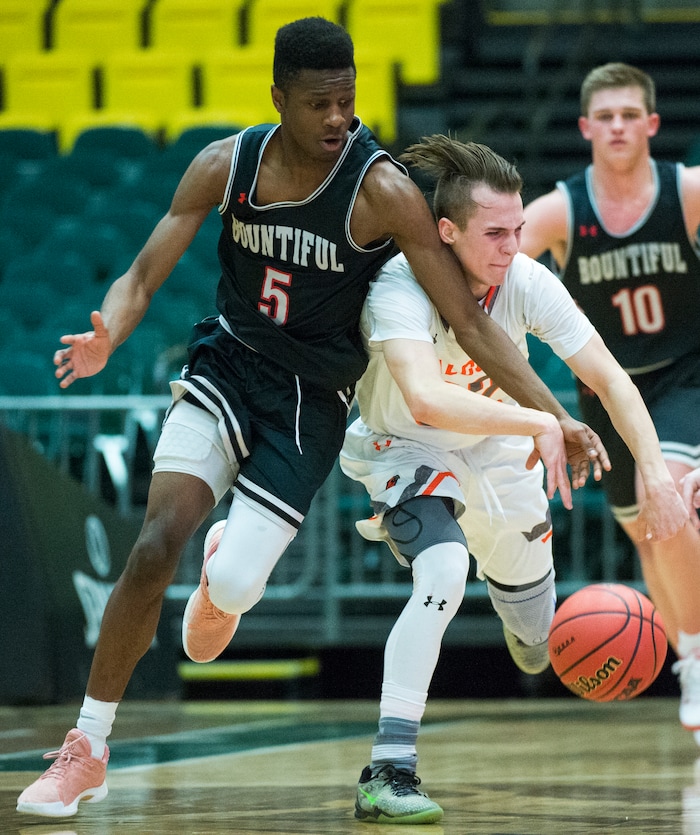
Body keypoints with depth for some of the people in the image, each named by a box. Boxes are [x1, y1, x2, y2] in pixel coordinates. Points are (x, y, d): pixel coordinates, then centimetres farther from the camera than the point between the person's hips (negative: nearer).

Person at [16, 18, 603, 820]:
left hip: (311, 399, -2)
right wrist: (104, 338, -28)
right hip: (226, 366, 2)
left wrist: (557, 417, -22)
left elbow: (468, 319, -17)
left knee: (232, 585, -13)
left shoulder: (383, 192, -19)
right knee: (155, 547, -18)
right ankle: (86, 751, -6)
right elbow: (142, 276, -5)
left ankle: (224, 577, 29)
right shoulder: (225, 166, -8)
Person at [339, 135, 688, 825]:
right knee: (444, 573, -35)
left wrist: (655, 472, -29)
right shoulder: (401, 289, -35)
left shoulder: (526, 282, -23)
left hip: (495, 452, 5)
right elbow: (427, 401, -51)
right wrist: (539, 422, -49)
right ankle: (388, 771, -32)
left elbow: (609, 379, -17)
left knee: (540, 641, 16)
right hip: (405, 448, -5)